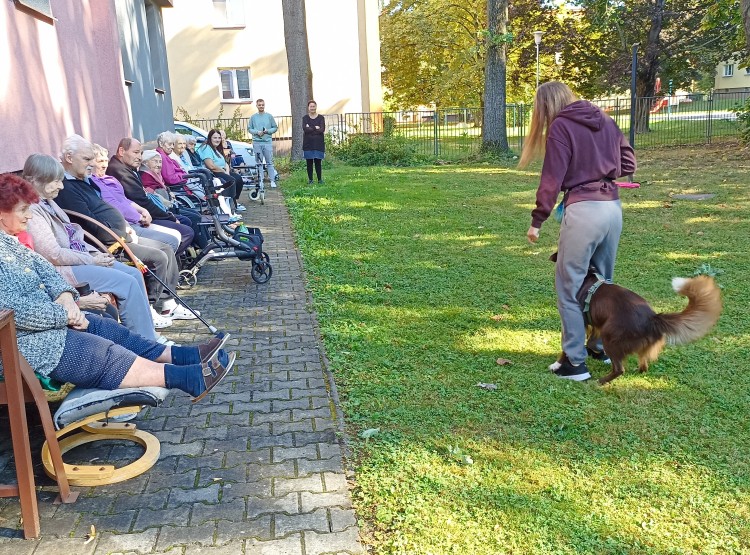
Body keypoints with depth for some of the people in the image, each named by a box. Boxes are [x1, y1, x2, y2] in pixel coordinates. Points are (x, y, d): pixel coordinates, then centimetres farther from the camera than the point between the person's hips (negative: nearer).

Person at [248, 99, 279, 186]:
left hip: (268, 142, -1)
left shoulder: (269, 116, 4)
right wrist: (257, 132, -10)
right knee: (259, 162, 5)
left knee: (270, 162, -2)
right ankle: (260, 180, 10)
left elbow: (275, 128, 6)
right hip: (257, 142, 1)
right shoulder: (253, 117, 7)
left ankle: (272, 180, 1)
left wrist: (267, 131, -11)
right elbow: (249, 129, 7)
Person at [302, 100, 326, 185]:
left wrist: (310, 129, -9)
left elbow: (322, 130, -9)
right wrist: (316, 128, -11)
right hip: (308, 143, 1)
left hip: (318, 143, -1)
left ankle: (320, 179, 7)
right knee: (309, 162, 1)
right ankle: (310, 179, 9)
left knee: (318, 162, -2)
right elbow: (305, 129, -11)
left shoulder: (321, 118, 4)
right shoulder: (305, 118, 6)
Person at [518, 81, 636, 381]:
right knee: (602, 282, 20)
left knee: (570, 285, 1)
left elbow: (552, 179, -9)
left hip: (583, 209, -7)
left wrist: (537, 221, -4)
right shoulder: (605, 120, 14)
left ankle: (575, 362, 3)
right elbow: (627, 164, 15)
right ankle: (601, 345, 32)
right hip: (613, 206, 7)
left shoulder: (560, 126, -4)